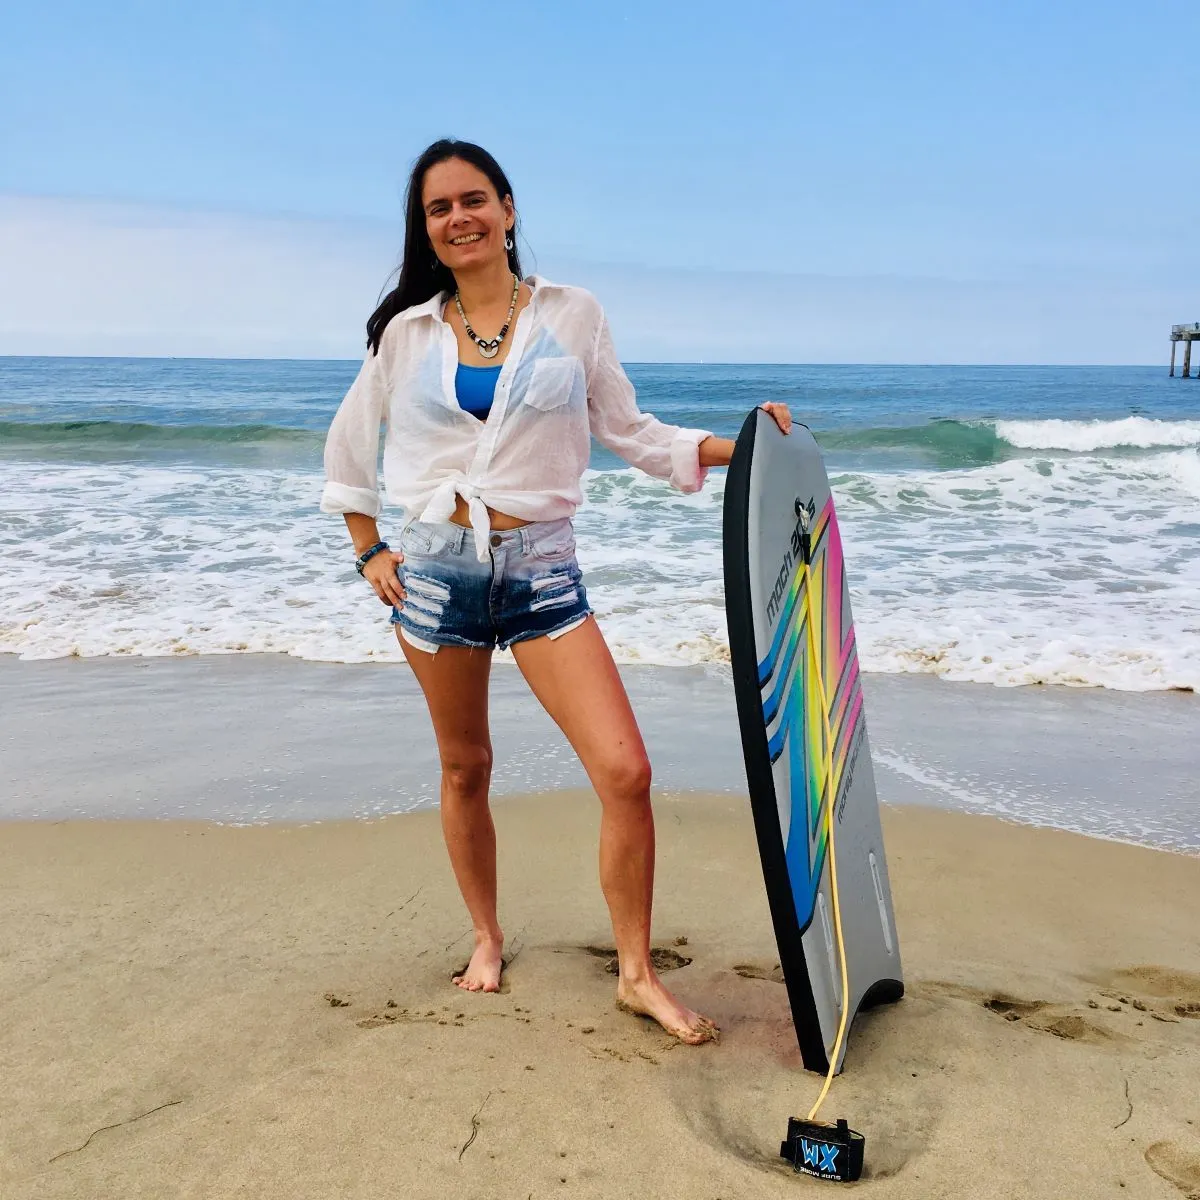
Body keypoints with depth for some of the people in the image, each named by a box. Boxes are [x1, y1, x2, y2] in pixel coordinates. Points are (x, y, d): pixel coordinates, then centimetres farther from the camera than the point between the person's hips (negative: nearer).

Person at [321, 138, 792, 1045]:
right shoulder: (408, 331, 4)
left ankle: (638, 973, 6)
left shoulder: (572, 315, 2)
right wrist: (369, 551, 9)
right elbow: (349, 447, 16)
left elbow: (628, 431, 7)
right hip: (438, 564, 2)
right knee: (465, 769, 13)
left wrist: (740, 447, -4)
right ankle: (487, 937, 36)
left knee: (626, 772, -11)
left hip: (542, 568, -1)